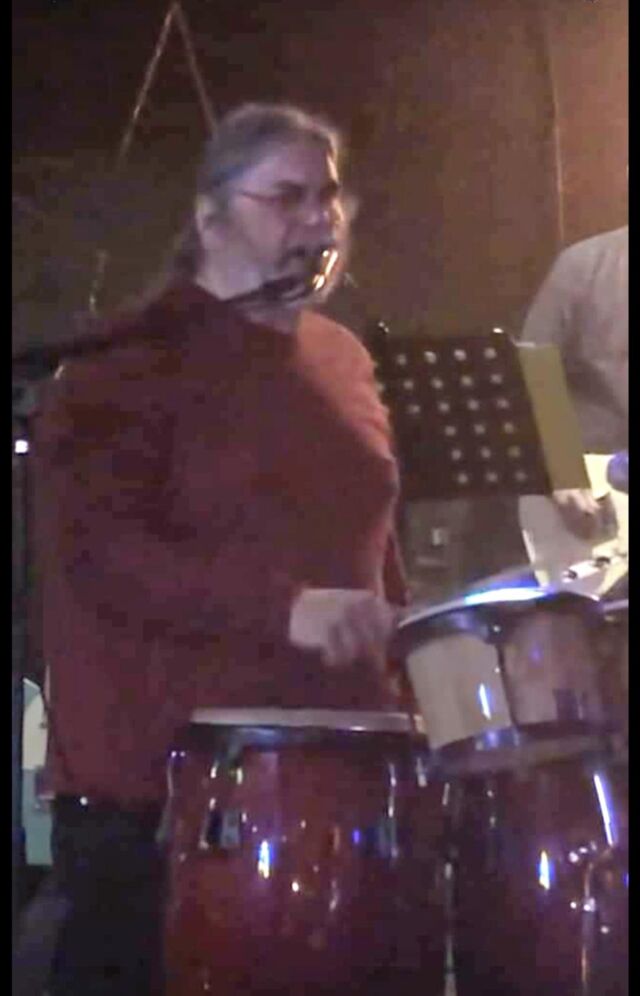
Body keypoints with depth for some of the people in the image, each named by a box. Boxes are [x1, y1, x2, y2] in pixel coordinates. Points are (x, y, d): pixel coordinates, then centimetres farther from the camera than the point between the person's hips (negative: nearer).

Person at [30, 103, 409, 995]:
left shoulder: (343, 359, 16)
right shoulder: (132, 363, -7)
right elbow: (93, 546, -18)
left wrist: (407, 690, 14)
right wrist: (281, 607, -27)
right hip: (160, 773, -6)